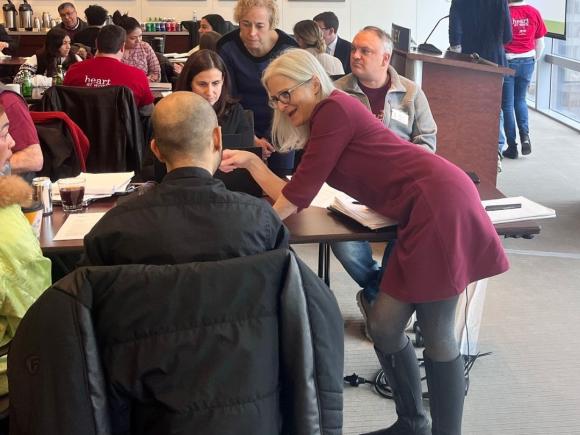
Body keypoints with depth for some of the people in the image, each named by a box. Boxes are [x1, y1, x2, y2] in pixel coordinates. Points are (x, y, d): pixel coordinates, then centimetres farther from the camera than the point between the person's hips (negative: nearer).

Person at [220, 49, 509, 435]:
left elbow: (298, 195, -8)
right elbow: (293, 196, 18)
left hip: (440, 202, -9)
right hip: (421, 213, 9)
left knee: (437, 336, -1)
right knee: (383, 326, 9)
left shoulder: (333, 110, -8)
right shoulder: (322, 122, 19)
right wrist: (250, 161, 14)